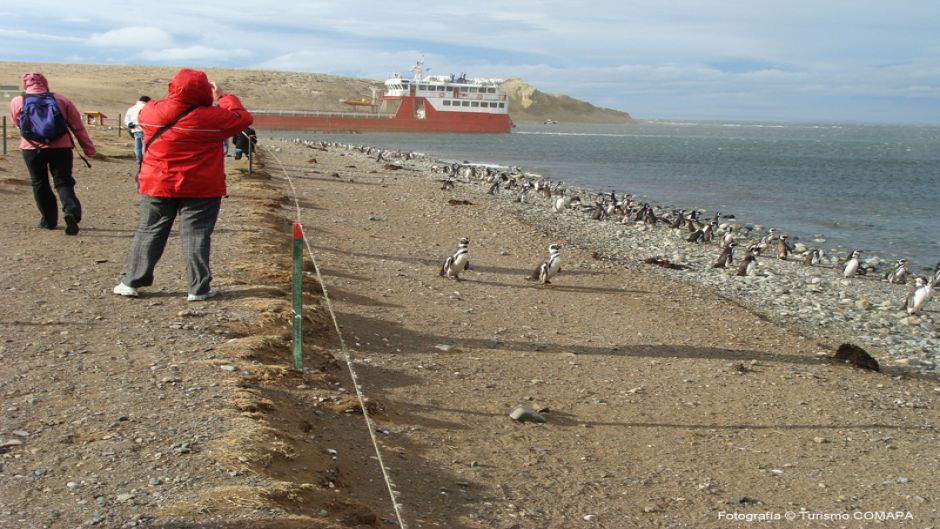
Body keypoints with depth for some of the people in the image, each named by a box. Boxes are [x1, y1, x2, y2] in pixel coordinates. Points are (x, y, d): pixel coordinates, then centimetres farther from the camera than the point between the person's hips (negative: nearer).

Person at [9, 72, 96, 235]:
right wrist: (88, 149, 8)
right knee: (63, 182, 2)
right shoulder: (61, 100, 5)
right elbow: (78, 126, 5)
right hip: (60, 147, 0)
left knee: (39, 184, 15)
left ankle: (48, 220, 21)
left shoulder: (17, 102, 5)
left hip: (31, 148, 0)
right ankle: (71, 211, -23)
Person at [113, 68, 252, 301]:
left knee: (149, 232, 12)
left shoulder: (151, 111, -6)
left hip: (157, 186, 3)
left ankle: (131, 282, 15)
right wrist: (222, 97, 8)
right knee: (196, 234, 3)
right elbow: (242, 118, -3)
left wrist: (176, 96, 17)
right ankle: (198, 288, 3)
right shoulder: (210, 117, -16)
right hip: (200, 188, -3)